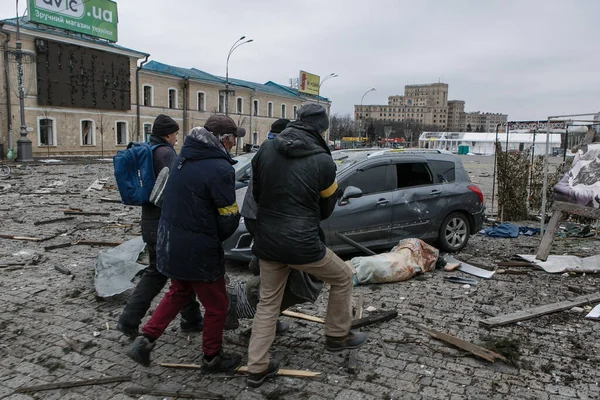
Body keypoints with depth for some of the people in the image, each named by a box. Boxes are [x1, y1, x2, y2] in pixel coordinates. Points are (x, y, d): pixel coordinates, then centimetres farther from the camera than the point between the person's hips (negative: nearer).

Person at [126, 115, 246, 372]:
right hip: (199, 253, -8)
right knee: (216, 305, 12)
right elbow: (229, 219, -15)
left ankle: (145, 340, 26)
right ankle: (212, 358, 29)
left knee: (178, 293, 28)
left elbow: (182, 202, 10)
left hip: (170, 244, 8)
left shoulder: (183, 158, 4)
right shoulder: (220, 169, -21)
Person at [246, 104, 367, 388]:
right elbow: (326, 208, 2)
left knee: (268, 303, 19)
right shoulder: (323, 161, -12)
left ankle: (257, 369, 23)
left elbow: (256, 193, 10)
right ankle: (337, 336, 34)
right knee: (343, 277, 20)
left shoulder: (266, 149, 0)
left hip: (266, 240, 5)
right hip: (301, 244, -5)